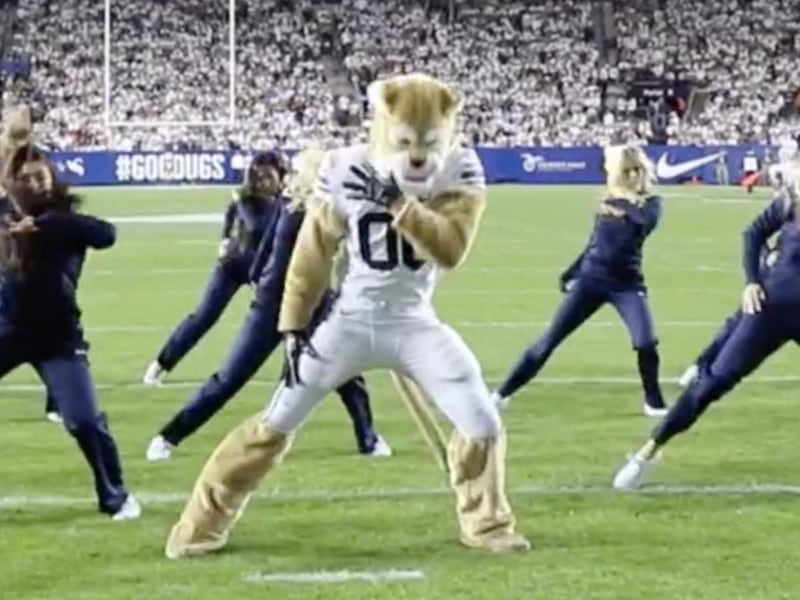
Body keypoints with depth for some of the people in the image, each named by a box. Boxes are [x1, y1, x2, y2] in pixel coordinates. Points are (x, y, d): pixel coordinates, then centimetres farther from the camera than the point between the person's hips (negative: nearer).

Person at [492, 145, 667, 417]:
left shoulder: (649, 203, -4)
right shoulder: (608, 200, 6)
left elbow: (646, 222, -29)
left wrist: (624, 206, -24)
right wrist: (570, 274, 15)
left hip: (627, 284, -3)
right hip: (590, 279, 3)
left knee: (646, 344, -19)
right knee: (549, 340, 1)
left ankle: (654, 403, 3)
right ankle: (503, 393, 8)